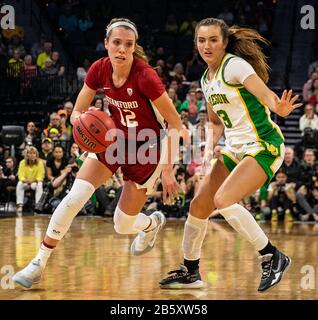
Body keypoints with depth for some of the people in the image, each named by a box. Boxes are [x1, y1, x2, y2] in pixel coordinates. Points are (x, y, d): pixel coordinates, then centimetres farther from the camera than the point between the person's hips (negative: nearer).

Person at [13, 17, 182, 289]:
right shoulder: (99, 69, -13)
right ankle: (39, 263, -7)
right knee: (74, 197, -16)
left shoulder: (145, 76, -28)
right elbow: (76, 113, -4)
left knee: (123, 226, 3)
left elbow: (175, 122, -19)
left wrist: (168, 169, -19)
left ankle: (153, 223, 40)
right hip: (116, 139, 4)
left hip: (148, 148, -4)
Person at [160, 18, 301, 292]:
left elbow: (266, 95, -28)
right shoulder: (206, 79, 10)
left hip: (264, 146, -8)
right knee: (199, 206, 5)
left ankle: (273, 257, -12)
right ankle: (190, 272, 21)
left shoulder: (235, 65, -15)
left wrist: (280, 108, -49)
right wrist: (209, 149, 4)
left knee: (223, 200, -25)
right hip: (235, 148, 8)